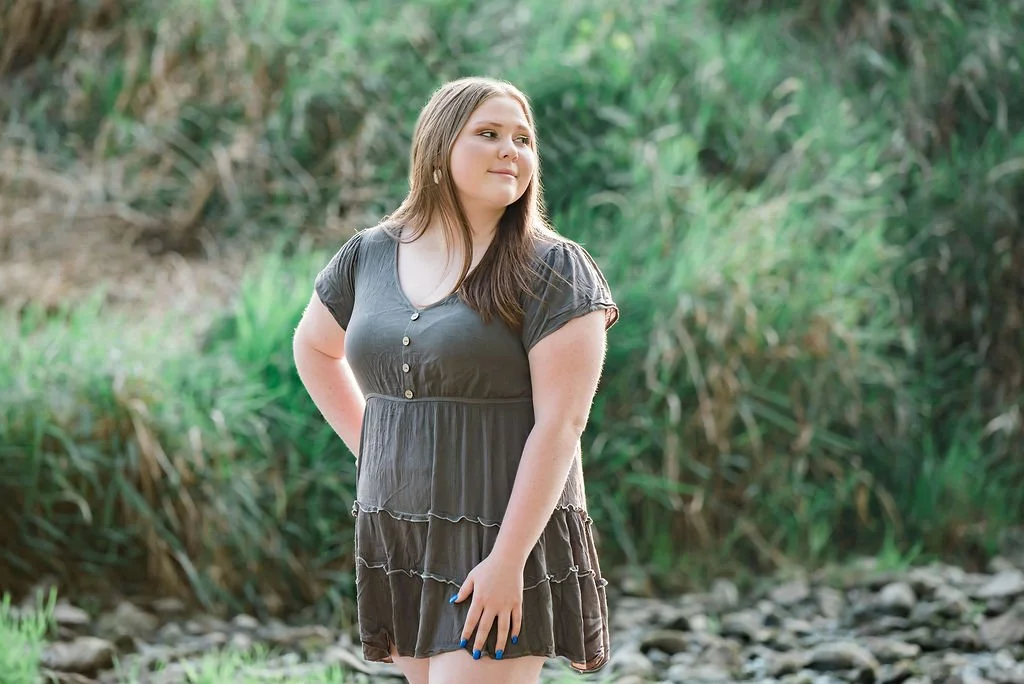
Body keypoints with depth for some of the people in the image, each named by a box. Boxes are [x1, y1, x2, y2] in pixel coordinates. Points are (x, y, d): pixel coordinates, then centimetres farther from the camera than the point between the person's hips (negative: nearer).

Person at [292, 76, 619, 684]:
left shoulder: (552, 269, -8)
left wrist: (508, 560, -20)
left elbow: (561, 423, -14)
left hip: (503, 541, -5)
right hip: (399, 540, 6)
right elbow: (314, 346, 26)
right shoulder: (369, 256, 7)